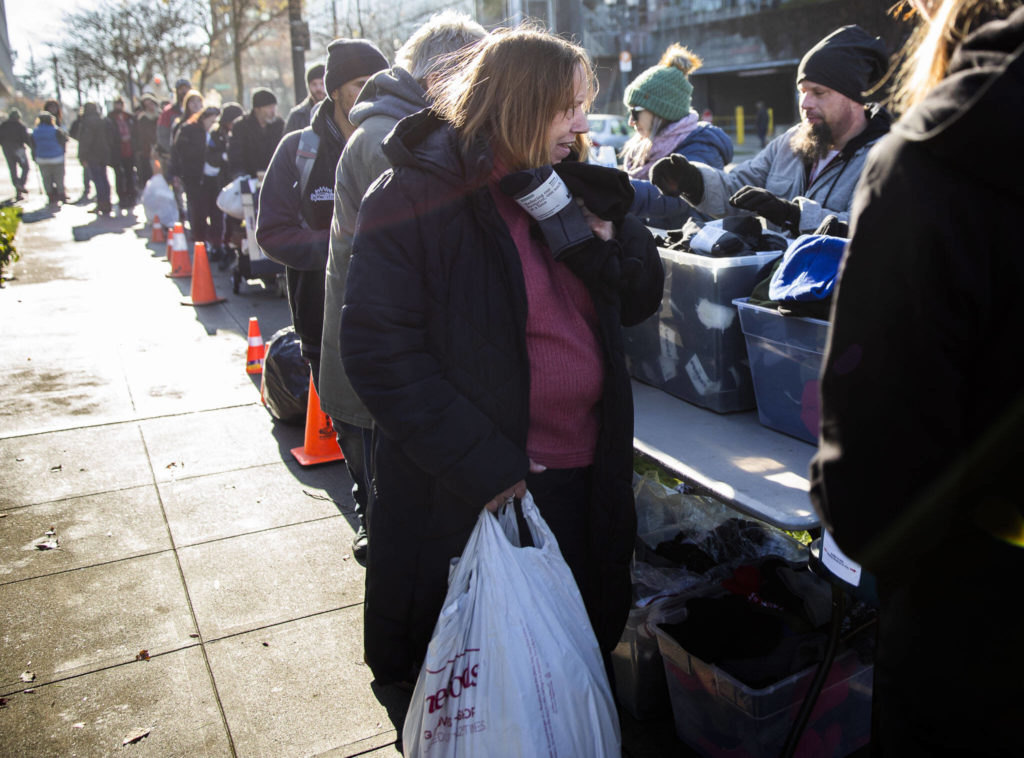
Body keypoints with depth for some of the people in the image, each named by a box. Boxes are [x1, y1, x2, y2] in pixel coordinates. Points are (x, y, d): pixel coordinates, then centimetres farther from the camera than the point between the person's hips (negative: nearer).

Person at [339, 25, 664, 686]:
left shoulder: (573, 190, 8)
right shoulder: (416, 195, -12)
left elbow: (641, 301, 10)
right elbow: (379, 348, -18)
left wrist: (601, 235, -11)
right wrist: (483, 466, -21)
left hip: (584, 480, 6)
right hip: (468, 498, -6)